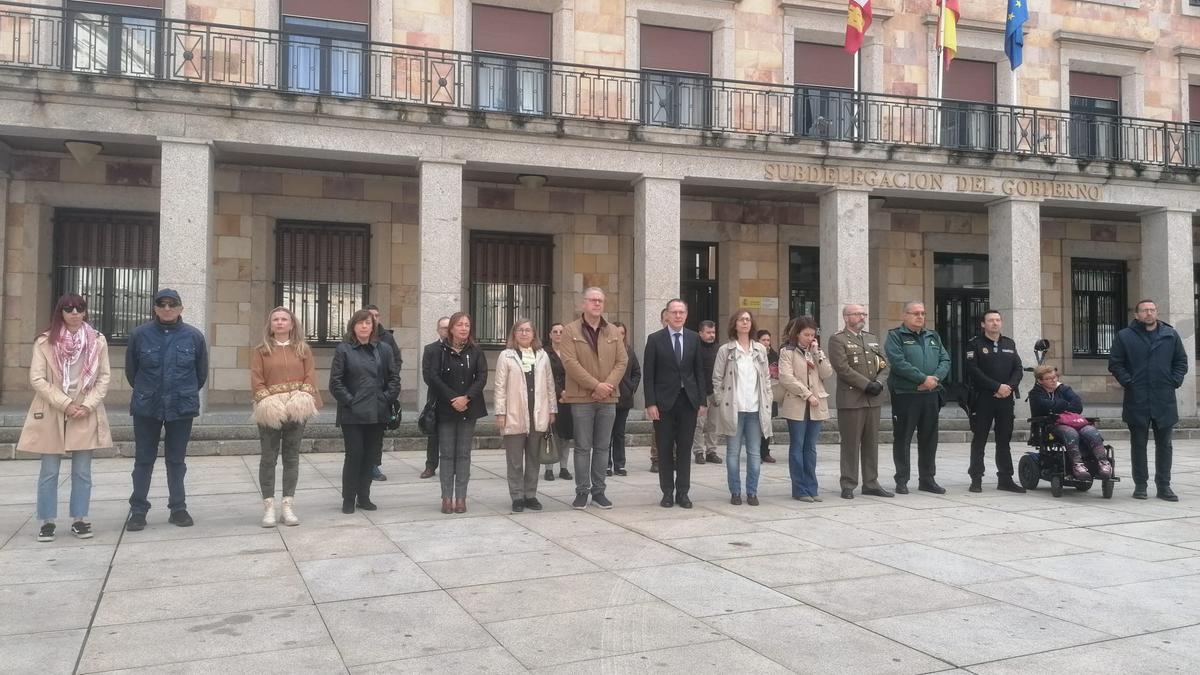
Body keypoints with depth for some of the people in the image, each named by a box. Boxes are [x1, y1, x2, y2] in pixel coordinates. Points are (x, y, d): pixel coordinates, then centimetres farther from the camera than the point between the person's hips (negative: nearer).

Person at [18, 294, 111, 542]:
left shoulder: (97, 340, 2)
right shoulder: (45, 341, -2)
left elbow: (104, 376, 3)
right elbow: (36, 379, -6)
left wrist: (87, 405, -9)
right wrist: (65, 404, -13)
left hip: (85, 415, 1)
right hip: (51, 415, -1)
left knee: (82, 472, 5)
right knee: (49, 471, 4)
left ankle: (79, 520, 15)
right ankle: (47, 521, 14)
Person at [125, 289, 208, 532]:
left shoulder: (194, 336, -3)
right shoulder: (140, 334, -4)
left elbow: (202, 372, 8)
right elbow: (131, 369, 7)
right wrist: (145, 391, 13)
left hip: (182, 408, 0)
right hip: (146, 407, 0)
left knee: (177, 459, 9)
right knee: (144, 459, 6)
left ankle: (178, 508, 18)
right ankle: (138, 510, 13)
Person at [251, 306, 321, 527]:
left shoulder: (303, 349, 9)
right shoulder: (260, 350, 5)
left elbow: (310, 376, 3)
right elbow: (256, 381, -1)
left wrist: (302, 397, -11)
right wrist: (268, 401, -14)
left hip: (297, 409, 1)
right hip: (270, 410, -1)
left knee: (292, 457, 6)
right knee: (268, 457, 2)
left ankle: (288, 505, 11)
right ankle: (269, 506, 7)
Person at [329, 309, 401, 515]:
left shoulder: (384, 349, 8)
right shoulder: (343, 350, -1)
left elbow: (394, 377, 8)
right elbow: (335, 382, -4)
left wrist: (387, 398, -4)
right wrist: (349, 401, -11)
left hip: (378, 413, 3)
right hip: (352, 414, -3)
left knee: (371, 455, 8)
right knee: (354, 454, -2)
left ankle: (364, 497, 20)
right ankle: (348, 499, 10)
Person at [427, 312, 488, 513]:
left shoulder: (476, 351, 4)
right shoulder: (440, 350, -1)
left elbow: (482, 377, -3)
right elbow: (434, 377, -8)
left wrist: (466, 397, -16)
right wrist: (452, 399, -15)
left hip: (468, 409, 1)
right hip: (445, 409, -1)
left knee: (463, 454, 4)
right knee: (447, 454, 2)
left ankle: (461, 497, 8)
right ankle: (447, 497, 7)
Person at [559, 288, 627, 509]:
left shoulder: (614, 332, 11)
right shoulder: (571, 331, -1)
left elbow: (622, 361, 6)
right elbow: (570, 363, -11)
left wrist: (608, 385, -10)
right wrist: (596, 385, -15)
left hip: (608, 398, 4)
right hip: (582, 398, -3)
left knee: (602, 447, 8)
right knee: (583, 447, 1)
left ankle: (598, 490, 15)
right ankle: (582, 491, 9)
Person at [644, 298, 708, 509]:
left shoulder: (694, 338, 7)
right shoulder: (655, 339, -1)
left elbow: (699, 370, 8)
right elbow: (648, 374, -3)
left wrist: (702, 400, 2)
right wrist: (650, 403, -10)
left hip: (688, 400, 2)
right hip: (664, 401, -2)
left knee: (685, 448, 5)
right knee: (665, 449, 4)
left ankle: (683, 492, 13)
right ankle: (667, 492, 13)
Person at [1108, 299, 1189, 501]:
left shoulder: (1171, 335, 8)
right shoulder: (1125, 336, 1)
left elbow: (1181, 361, 12)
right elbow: (1114, 363, 1)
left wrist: (1175, 381, 0)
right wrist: (1127, 382, -8)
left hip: (1165, 400, 2)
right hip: (1137, 401, -2)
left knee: (1164, 444, 7)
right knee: (1138, 444, 5)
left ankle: (1164, 486, 14)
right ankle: (1140, 485, 12)